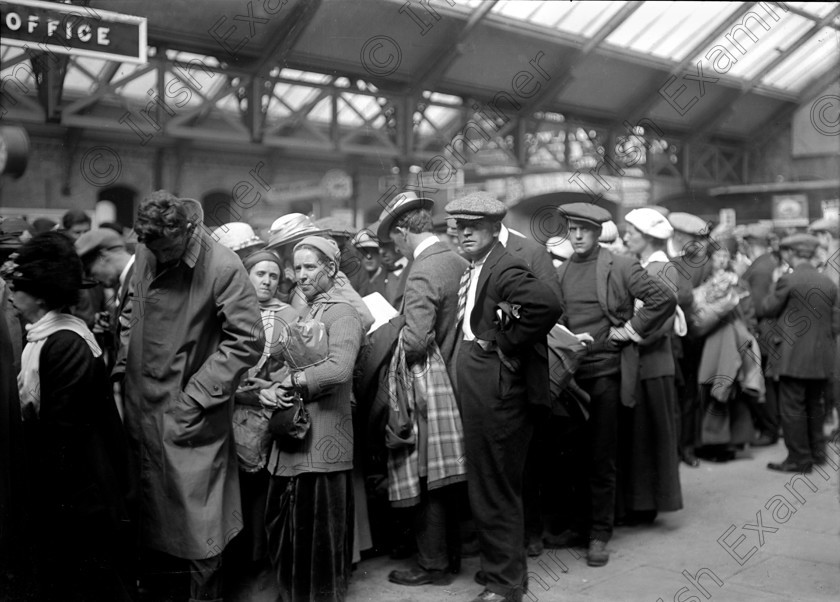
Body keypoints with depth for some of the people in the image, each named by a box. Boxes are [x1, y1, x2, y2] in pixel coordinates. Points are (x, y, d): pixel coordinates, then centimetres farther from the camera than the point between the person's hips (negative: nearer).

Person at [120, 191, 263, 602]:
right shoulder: (145, 252, 1)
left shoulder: (223, 268, -18)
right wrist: (126, 367, 10)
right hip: (143, 405, 6)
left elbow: (247, 342, -16)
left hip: (190, 415, -6)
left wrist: (195, 397, -16)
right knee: (150, 513, 17)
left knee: (198, 520, 1)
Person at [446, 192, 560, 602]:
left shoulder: (504, 269, -17)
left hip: (497, 390, -10)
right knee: (487, 485, 20)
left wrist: (505, 343, -23)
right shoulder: (473, 269, 13)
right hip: (477, 390, 10)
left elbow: (546, 304, -33)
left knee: (496, 488, 1)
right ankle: (499, 565, 36)